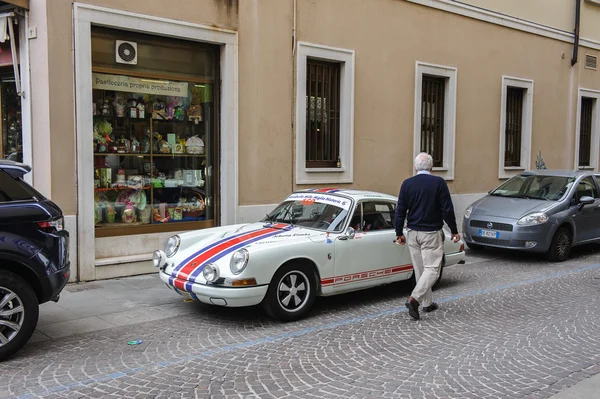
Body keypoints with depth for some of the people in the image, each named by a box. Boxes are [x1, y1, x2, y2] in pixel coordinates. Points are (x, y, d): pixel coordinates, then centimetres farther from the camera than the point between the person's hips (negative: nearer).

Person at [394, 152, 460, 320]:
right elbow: (447, 210, -8)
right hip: (431, 233, -4)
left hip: (412, 234, 4)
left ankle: (427, 303, 24)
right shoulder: (439, 183, -9)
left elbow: (400, 211, 2)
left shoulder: (407, 184, 0)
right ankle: (414, 298, -19)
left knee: (420, 269, 14)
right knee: (432, 269, -2)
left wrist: (399, 233, 11)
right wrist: (454, 231, 2)